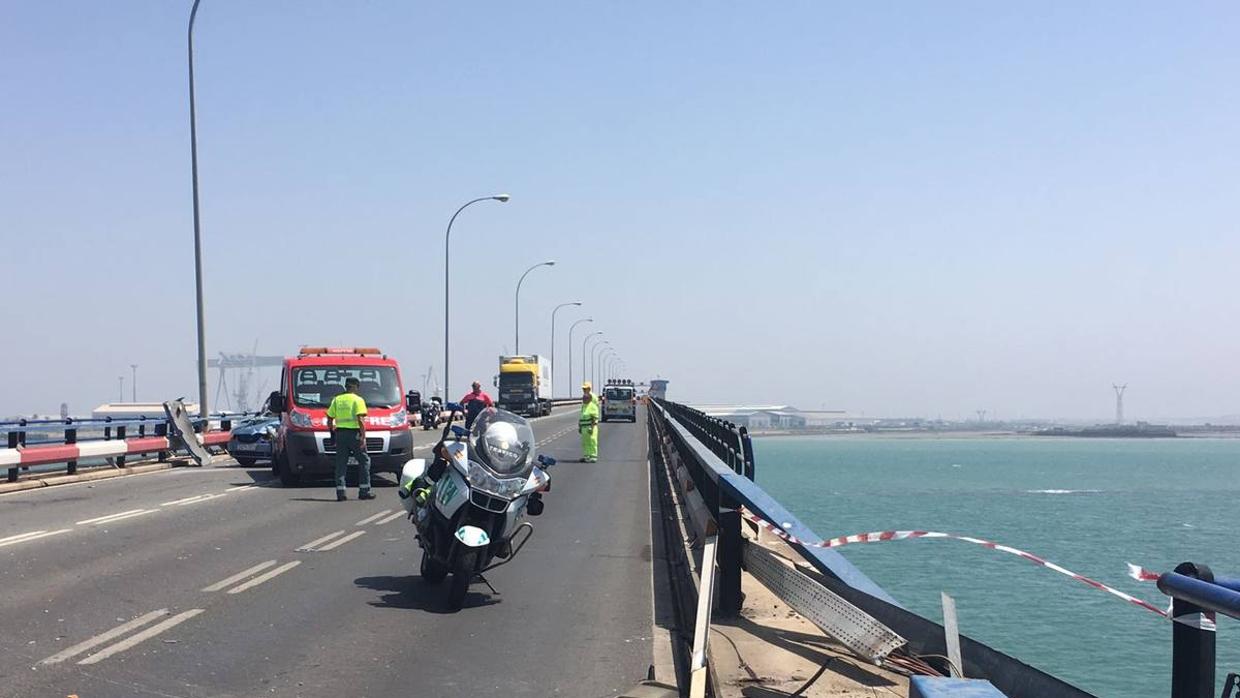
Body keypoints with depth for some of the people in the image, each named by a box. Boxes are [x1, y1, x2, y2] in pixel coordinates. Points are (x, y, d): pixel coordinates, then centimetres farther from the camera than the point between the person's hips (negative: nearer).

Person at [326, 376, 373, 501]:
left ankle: (340, 492, 2)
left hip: (340, 433, 5)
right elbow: (360, 420, -14)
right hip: (354, 433, -5)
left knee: (341, 463, 7)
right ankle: (364, 491, 3)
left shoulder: (336, 400, 11)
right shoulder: (357, 400, -5)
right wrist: (363, 437, -14)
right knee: (364, 461, 6)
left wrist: (332, 432, 20)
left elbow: (330, 418, 11)